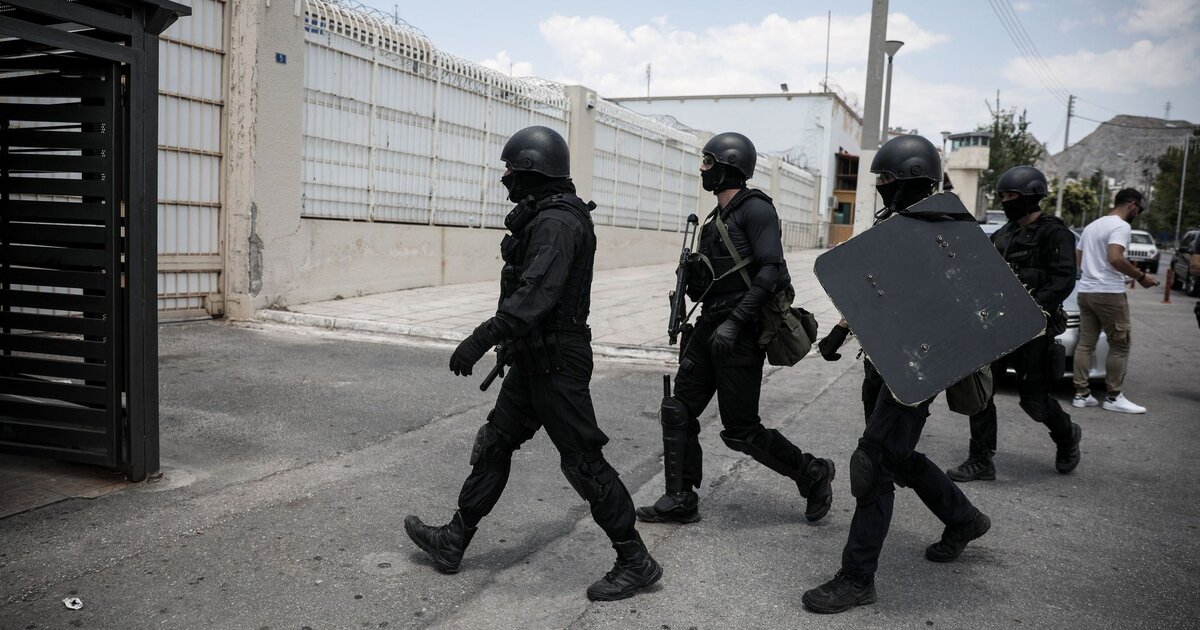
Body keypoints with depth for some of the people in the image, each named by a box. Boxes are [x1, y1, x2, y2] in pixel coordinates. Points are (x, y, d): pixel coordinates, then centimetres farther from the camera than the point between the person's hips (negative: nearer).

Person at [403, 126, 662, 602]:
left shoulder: (557, 222, -20)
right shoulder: (549, 217, 13)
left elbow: (536, 294, -32)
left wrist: (481, 339, -35)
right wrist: (512, 341, 26)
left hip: (557, 364, -11)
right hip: (536, 358, 11)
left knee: (583, 461, -3)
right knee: (494, 444, 15)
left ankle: (635, 562, 10)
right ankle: (453, 541, 27)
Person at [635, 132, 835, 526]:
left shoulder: (755, 210, -10)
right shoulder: (718, 217, 17)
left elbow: (772, 271, -20)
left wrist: (735, 321, -26)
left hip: (739, 333, -9)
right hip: (710, 327, 9)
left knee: (740, 431, -2)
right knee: (677, 412, 6)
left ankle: (811, 474, 18)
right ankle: (681, 501, 16)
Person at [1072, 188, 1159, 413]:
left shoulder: (1092, 225, 18)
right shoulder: (1121, 226, -9)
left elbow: (1077, 259, 23)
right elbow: (1115, 258, -23)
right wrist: (1141, 276, -14)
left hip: (1085, 291, 8)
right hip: (1109, 293, -8)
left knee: (1085, 343, 7)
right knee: (1120, 345, 0)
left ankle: (1081, 394, 8)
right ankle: (1114, 397, 3)